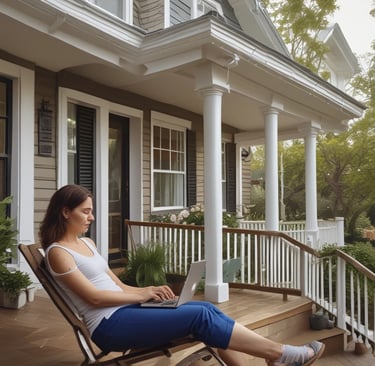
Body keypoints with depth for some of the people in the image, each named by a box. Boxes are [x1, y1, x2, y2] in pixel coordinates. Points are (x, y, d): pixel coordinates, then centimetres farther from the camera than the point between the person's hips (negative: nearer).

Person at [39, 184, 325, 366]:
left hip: (126, 311, 8)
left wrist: (148, 291, -1)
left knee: (207, 308, -12)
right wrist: (142, 294, -9)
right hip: (110, 325, -8)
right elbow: (94, 297, -13)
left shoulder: (87, 243, 19)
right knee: (200, 316, -21)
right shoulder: (58, 252, -6)